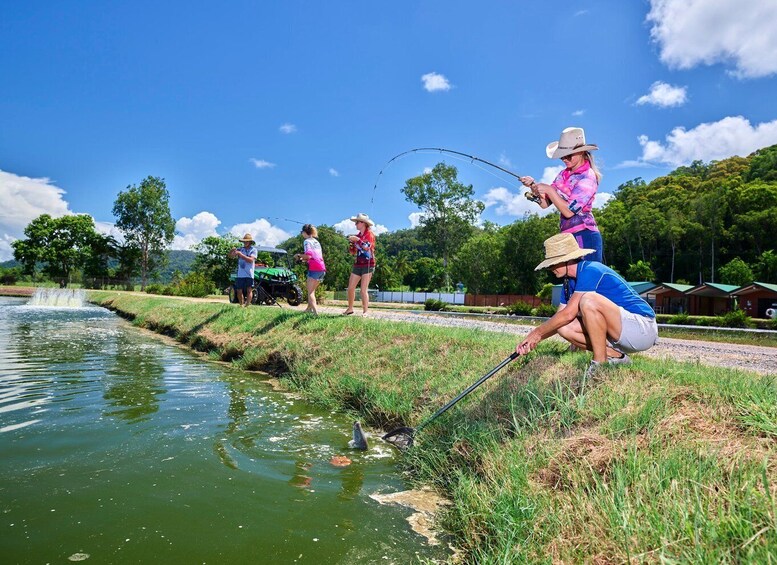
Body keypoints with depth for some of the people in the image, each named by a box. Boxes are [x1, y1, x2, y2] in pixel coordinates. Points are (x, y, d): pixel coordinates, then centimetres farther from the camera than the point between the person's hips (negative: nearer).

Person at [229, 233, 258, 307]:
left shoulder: (253, 250, 0)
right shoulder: (240, 249, 11)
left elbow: (251, 260, -15)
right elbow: (230, 255, 8)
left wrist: (241, 254, -18)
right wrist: (232, 250, -14)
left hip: (249, 274, -4)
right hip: (240, 274, 4)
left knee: (249, 290, -10)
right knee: (239, 291, 8)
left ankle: (246, 305, -10)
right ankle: (241, 305, 23)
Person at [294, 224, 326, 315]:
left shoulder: (307, 241, -2)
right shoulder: (316, 241, 22)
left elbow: (308, 255, -15)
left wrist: (299, 255, 2)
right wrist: (304, 259, 24)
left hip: (314, 269, -8)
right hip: (322, 269, 8)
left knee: (310, 292, -5)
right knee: (312, 290, 21)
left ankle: (315, 312, -20)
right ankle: (309, 309, 31)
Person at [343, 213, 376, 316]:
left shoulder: (370, 234, -3)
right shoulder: (357, 236, 13)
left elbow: (367, 248, -19)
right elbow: (353, 252, 15)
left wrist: (357, 240, -19)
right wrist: (351, 243, -3)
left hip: (368, 265, -6)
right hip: (358, 264, 6)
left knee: (363, 290, -9)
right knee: (350, 288, 4)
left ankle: (365, 312, -3)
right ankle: (350, 309, 17)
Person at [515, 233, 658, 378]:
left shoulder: (590, 270, -19)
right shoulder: (569, 283, 8)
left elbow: (568, 314, -22)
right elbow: (560, 318, 10)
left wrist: (538, 332, -11)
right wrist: (532, 340, -1)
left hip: (644, 328, -9)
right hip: (621, 332, 9)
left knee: (589, 300, -30)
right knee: (564, 327, -6)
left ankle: (600, 363, -18)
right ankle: (616, 356, -1)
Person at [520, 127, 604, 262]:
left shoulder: (587, 177, -9)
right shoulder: (563, 174, 12)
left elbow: (569, 210, -16)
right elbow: (545, 203, 11)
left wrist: (549, 190, -15)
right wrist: (534, 186, -5)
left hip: (584, 237, -7)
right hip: (567, 237, 7)